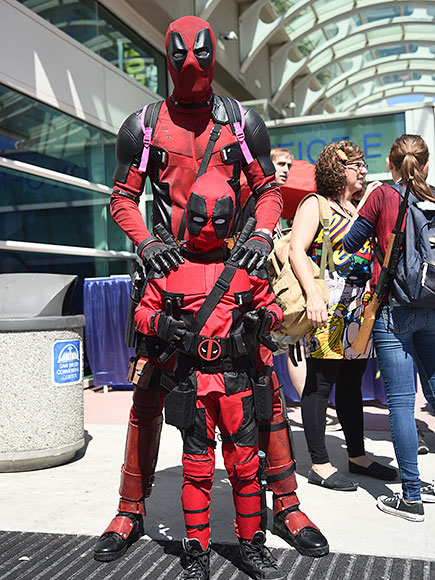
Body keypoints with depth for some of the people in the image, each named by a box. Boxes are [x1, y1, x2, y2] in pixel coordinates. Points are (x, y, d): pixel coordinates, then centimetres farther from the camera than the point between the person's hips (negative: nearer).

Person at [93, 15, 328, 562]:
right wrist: (144, 241, -11)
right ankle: (131, 512, 16)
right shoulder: (143, 125, 8)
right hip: (167, 267, 0)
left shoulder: (244, 122, 10)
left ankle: (286, 505, 14)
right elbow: (123, 197, 9)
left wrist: (262, 234, -9)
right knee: (148, 390, 0)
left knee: (264, 382, -2)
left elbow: (268, 189, 12)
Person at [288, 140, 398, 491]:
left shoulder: (360, 208, 20)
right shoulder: (316, 204, -2)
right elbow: (297, 250, -13)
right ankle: (320, 464, 5)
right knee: (320, 383, -2)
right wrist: (313, 295, -25)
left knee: (352, 383, 14)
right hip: (327, 307, -8)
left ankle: (358, 456, 23)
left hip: (360, 308, 8)